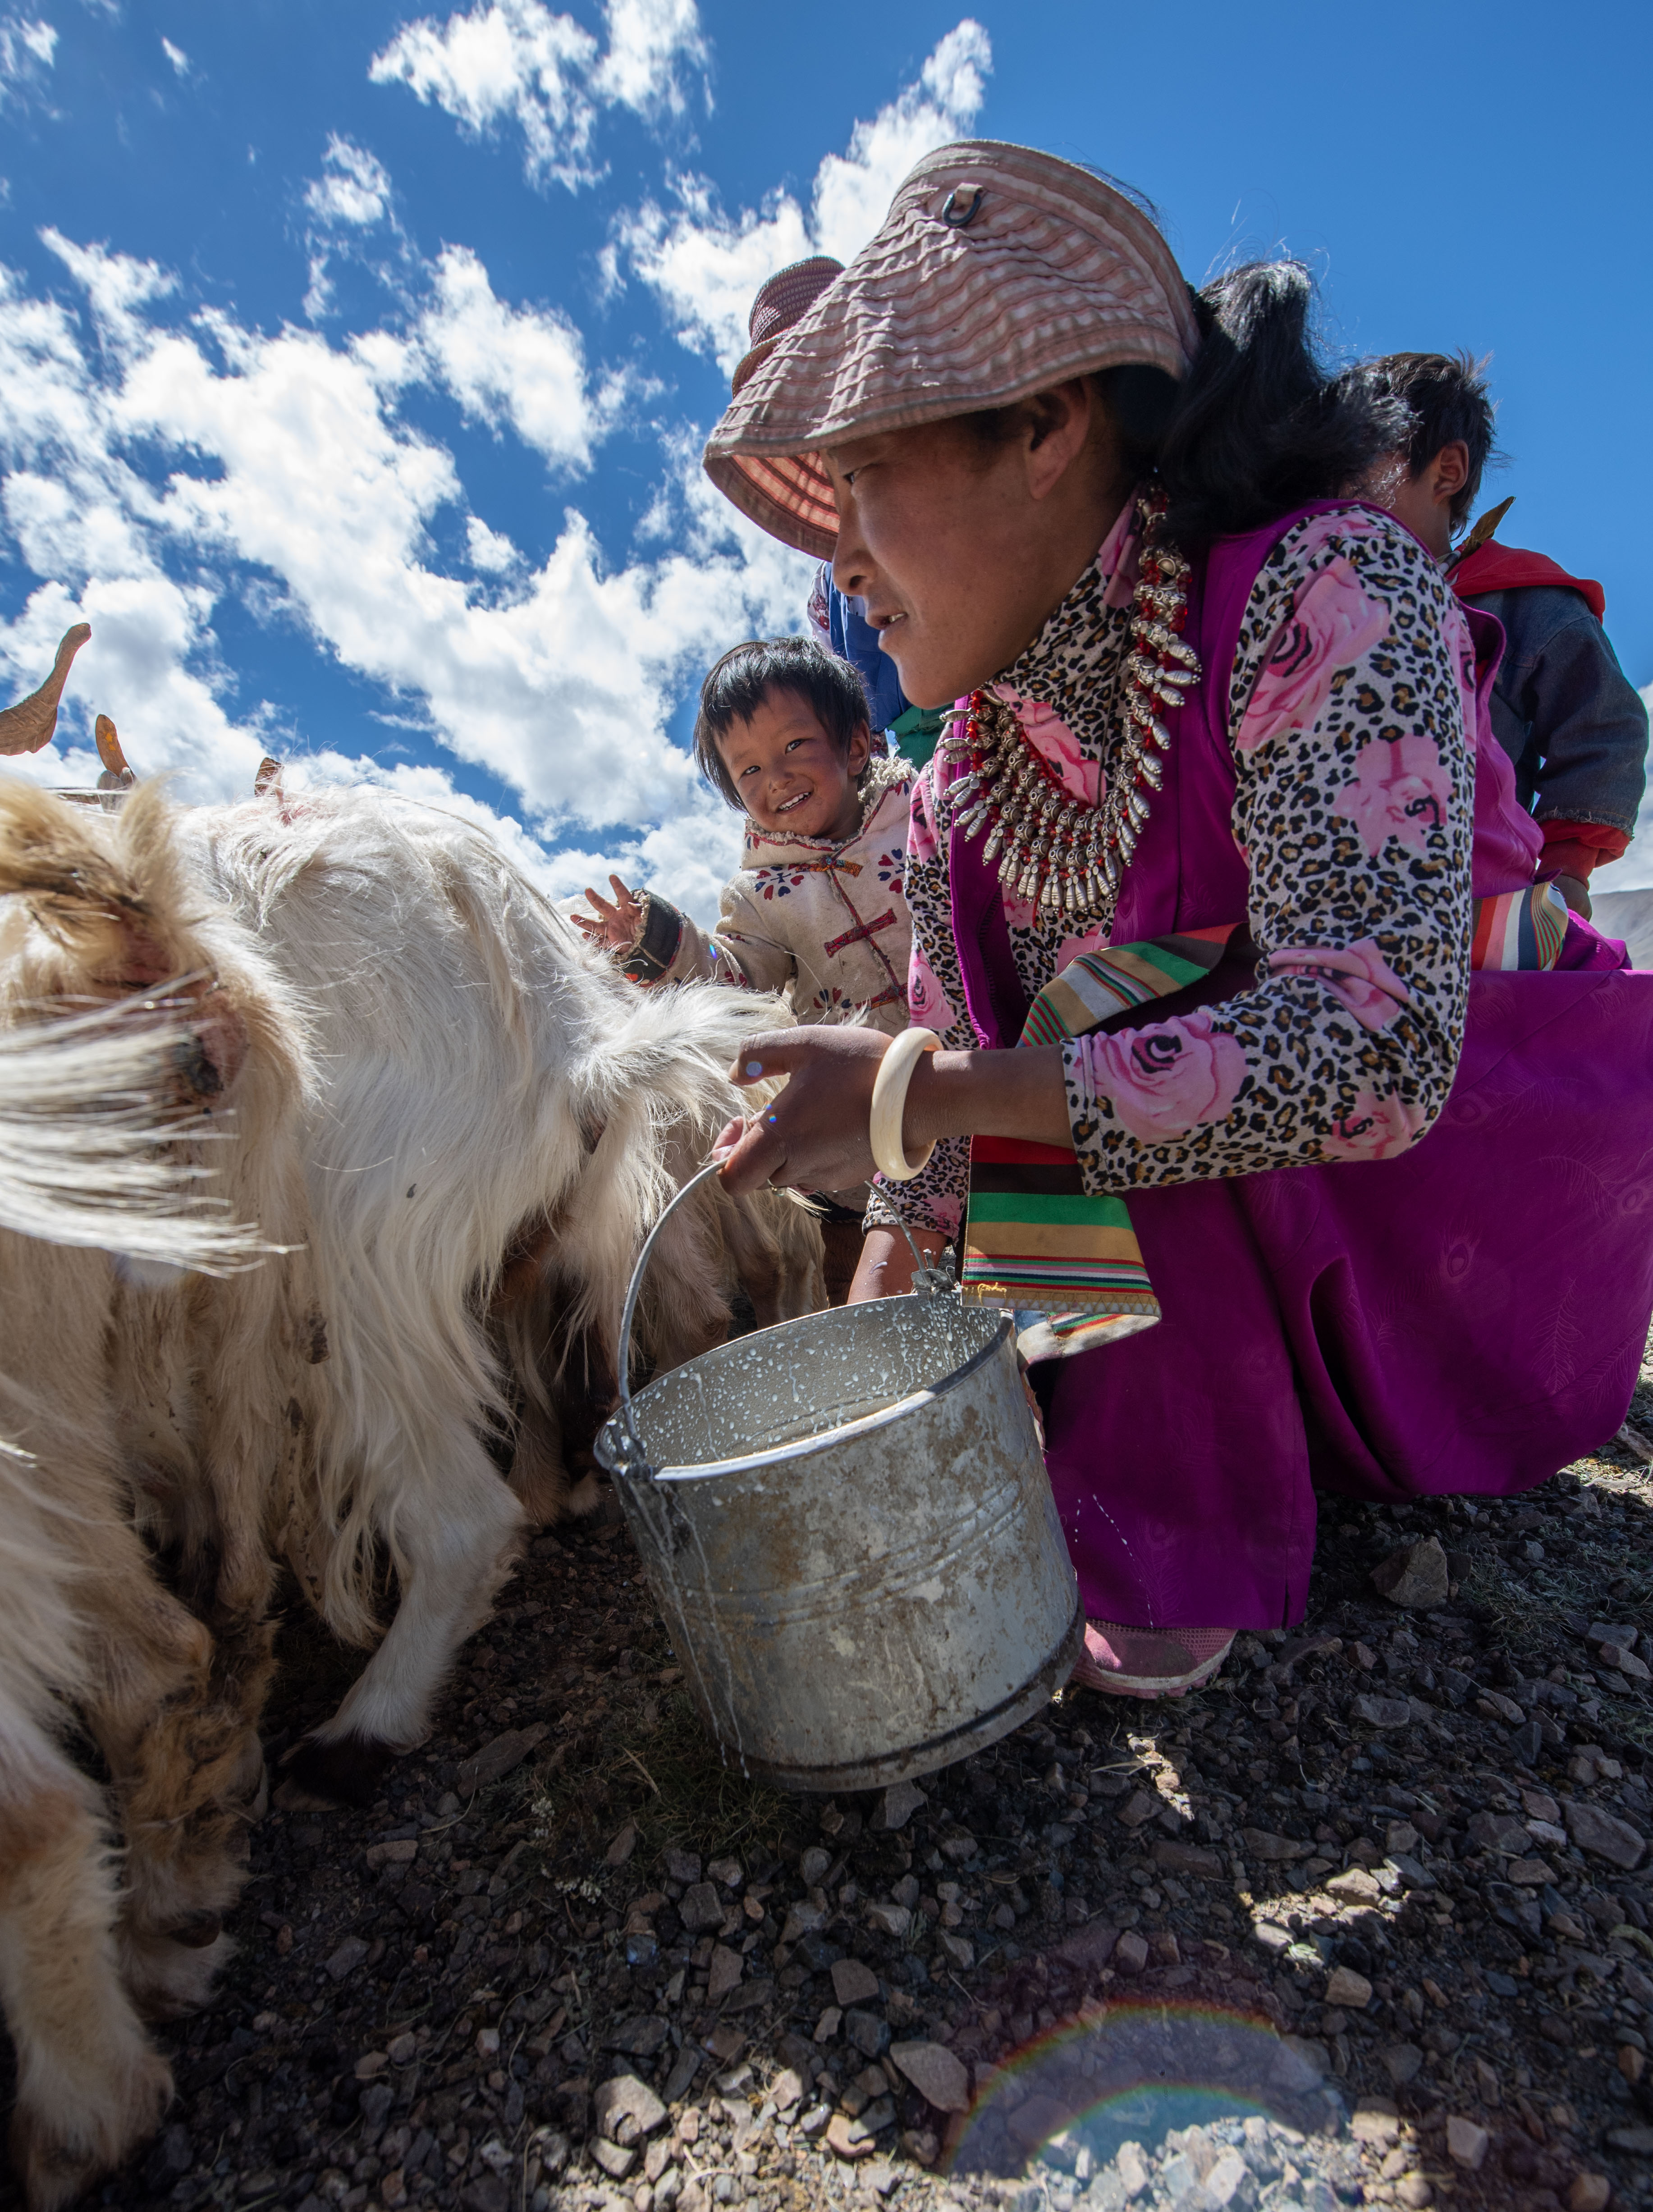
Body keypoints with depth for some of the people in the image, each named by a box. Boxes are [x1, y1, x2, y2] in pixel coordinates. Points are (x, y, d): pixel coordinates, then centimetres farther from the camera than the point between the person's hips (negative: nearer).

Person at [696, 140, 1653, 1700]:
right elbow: (942, 1146, -2)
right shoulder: (957, 802, -5)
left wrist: (913, 1090, -34)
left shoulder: (1324, 592, -23)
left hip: (1506, 1165, -6)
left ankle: (1183, 1550, -9)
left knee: (1112, 1020, -28)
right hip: (1259, 1262, 7)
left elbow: (1372, 1048, -36)